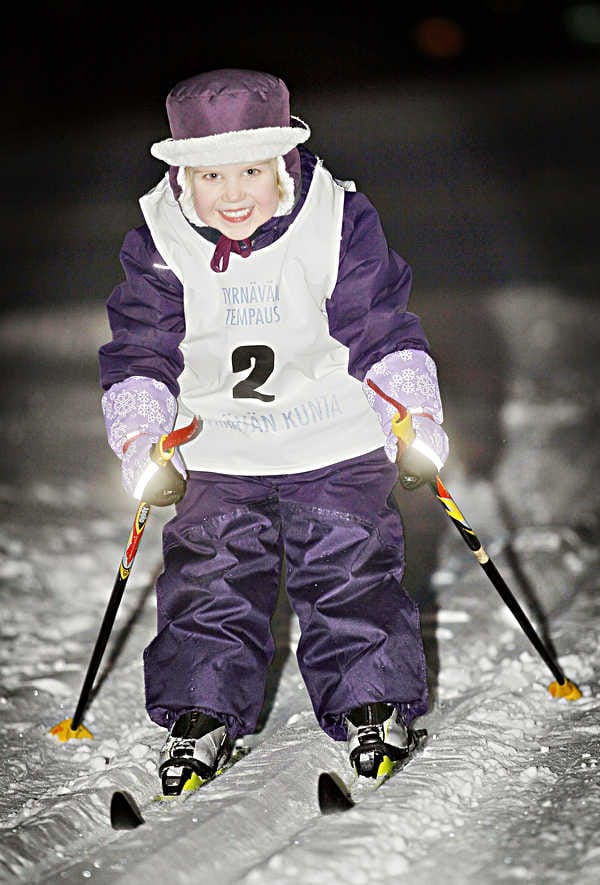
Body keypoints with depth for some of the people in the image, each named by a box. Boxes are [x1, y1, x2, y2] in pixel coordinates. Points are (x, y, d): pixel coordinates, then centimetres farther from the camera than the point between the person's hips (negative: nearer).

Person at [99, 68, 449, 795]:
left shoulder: (341, 227, -10)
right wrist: (139, 442, -9)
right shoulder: (158, 249, -7)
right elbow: (141, 353, 0)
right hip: (215, 452, 1)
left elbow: (383, 333, -3)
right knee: (208, 577, 1)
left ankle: (373, 702, 16)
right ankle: (204, 712, 14)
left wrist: (414, 419, -8)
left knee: (351, 570, 2)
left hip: (336, 444, -1)